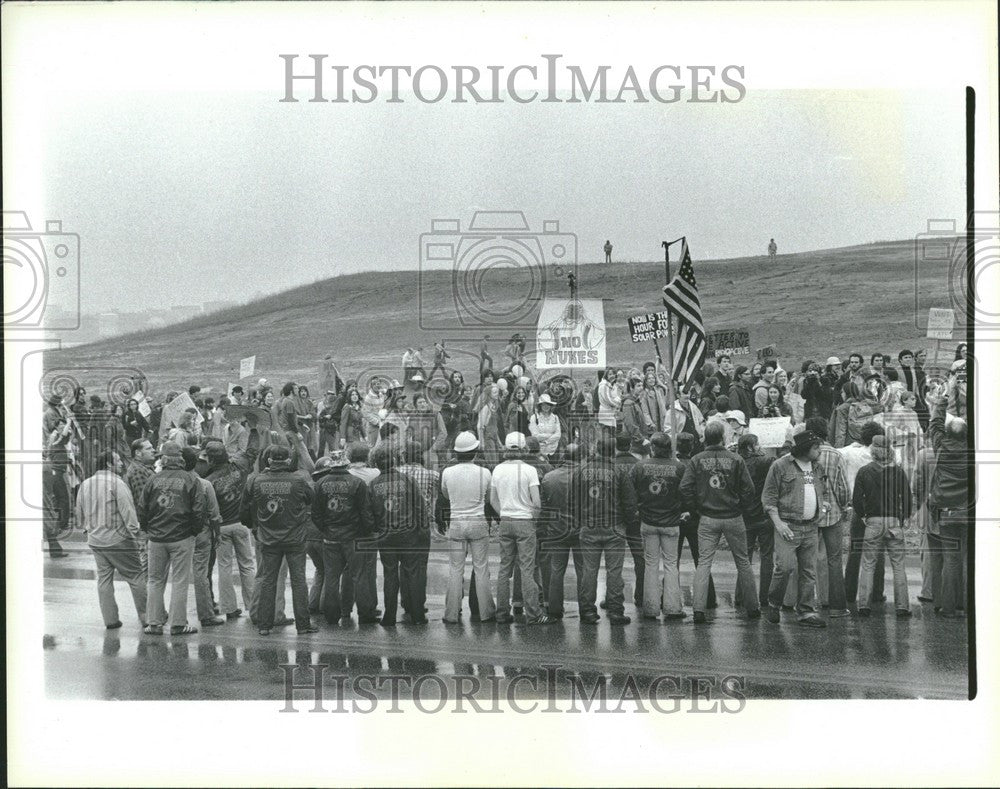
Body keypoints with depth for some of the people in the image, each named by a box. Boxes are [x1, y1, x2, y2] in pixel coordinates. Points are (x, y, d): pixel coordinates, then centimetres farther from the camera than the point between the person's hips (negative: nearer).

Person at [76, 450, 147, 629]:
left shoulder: (84, 484, 9)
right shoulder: (116, 483, -13)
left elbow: (80, 515, 17)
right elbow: (128, 513, -16)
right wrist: (136, 535, -12)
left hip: (94, 540, 7)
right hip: (117, 539, -7)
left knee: (104, 578, 12)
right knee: (137, 577, 2)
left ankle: (110, 619, 13)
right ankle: (146, 617, 4)